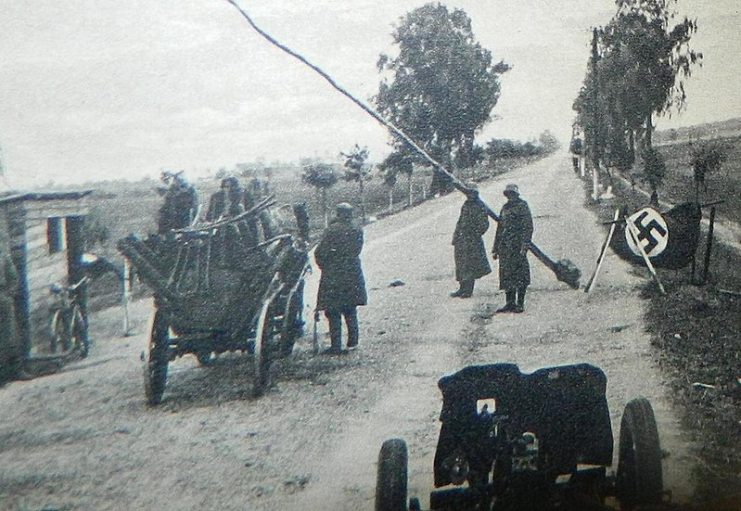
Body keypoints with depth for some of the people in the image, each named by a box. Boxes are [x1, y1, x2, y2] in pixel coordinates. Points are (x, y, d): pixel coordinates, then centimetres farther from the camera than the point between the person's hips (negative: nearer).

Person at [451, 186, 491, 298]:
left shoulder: (479, 207, -8)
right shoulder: (466, 205, 14)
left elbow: (484, 224, -11)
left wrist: (475, 234, -12)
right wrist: (456, 236, 16)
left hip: (472, 241, -8)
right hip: (461, 240, 8)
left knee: (469, 266, -6)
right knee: (460, 265, 10)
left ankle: (468, 291, -2)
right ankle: (462, 289, 18)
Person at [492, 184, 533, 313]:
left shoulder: (522, 207, -4)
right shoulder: (505, 208, 17)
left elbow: (528, 227, -10)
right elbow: (500, 228, 21)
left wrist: (524, 247, -18)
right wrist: (495, 249, 17)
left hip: (517, 247, -7)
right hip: (505, 248, 7)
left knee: (520, 275, -4)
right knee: (506, 275, 7)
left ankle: (520, 304, 1)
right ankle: (510, 303, 13)